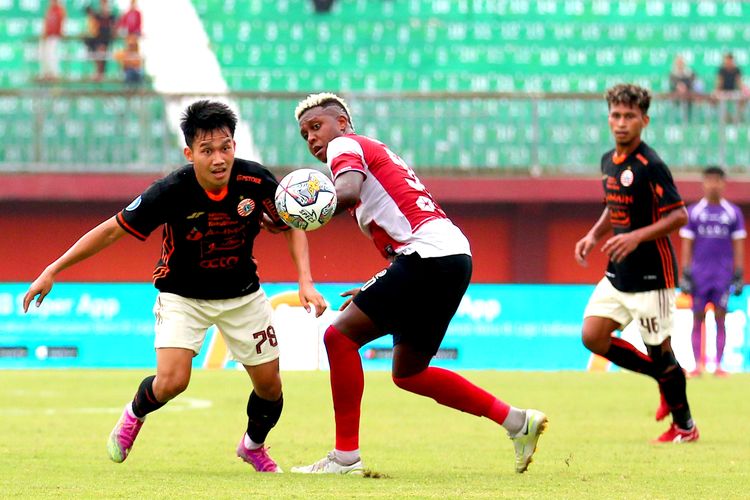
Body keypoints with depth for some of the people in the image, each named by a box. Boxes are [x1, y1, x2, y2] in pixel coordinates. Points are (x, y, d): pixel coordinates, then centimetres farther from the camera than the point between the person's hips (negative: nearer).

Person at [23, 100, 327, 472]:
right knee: (171, 382, -21)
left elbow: (294, 226, -5)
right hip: (183, 297, -3)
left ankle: (253, 446, 38)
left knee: (270, 386, 4)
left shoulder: (255, 180, -22)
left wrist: (305, 282, -17)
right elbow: (113, 229, -19)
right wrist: (53, 270, -19)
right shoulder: (172, 191, -28)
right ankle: (135, 414, 16)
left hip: (242, 295, 3)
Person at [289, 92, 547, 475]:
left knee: (340, 336, -9)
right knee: (408, 373, 20)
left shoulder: (344, 146, 2)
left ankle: (346, 456, -9)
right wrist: (373, 290, 24)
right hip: (454, 259, 10)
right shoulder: (373, 153, 30)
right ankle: (517, 421, 20)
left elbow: (347, 192, -22)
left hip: (431, 254, -10)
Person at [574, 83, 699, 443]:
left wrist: (637, 237, -27)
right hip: (618, 274, 8)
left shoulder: (650, 165, -16)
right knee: (593, 337, 1)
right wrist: (593, 236, 8)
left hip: (651, 275, -8)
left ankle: (684, 425, 16)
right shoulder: (609, 161, 9)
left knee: (659, 349, -1)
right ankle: (664, 379, 18)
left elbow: (679, 215, -18)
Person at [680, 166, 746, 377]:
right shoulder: (693, 212, 5)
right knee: (698, 318, -1)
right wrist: (685, 274, -2)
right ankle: (698, 364, 3)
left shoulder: (733, 213, 6)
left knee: (720, 318, -3)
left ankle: (718, 365, -1)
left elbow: (738, 246, 7)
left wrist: (739, 276, 1)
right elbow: (686, 245, 5)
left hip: (723, 273, 0)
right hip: (699, 271, 0)